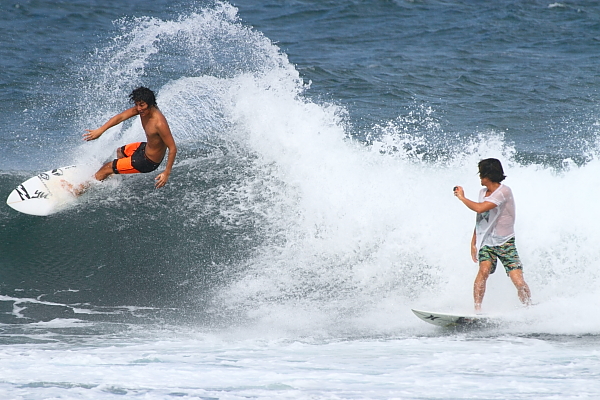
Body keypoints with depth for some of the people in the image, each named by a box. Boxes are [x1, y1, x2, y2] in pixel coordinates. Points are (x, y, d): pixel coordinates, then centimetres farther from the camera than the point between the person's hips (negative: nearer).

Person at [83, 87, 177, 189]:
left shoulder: (159, 123, -37)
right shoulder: (142, 109, -14)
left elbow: (173, 148, -31)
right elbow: (120, 117, -10)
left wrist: (167, 173, -30)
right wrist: (100, 130, -19)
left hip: (149, 161, -8)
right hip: (146, 148, 8)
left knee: (107, 168, 4)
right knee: (120, 151, 36)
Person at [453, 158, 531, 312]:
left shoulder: (504, 191, -18)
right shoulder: (483, 193, 6)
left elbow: (480, 208, -27)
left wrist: (462, 198, -13)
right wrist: (473, 242, 13)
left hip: (506, 243, -4)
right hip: (487, 243, 5)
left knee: (519, 282, -12)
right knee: (484, 270, -23)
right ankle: (477, 310, -24)